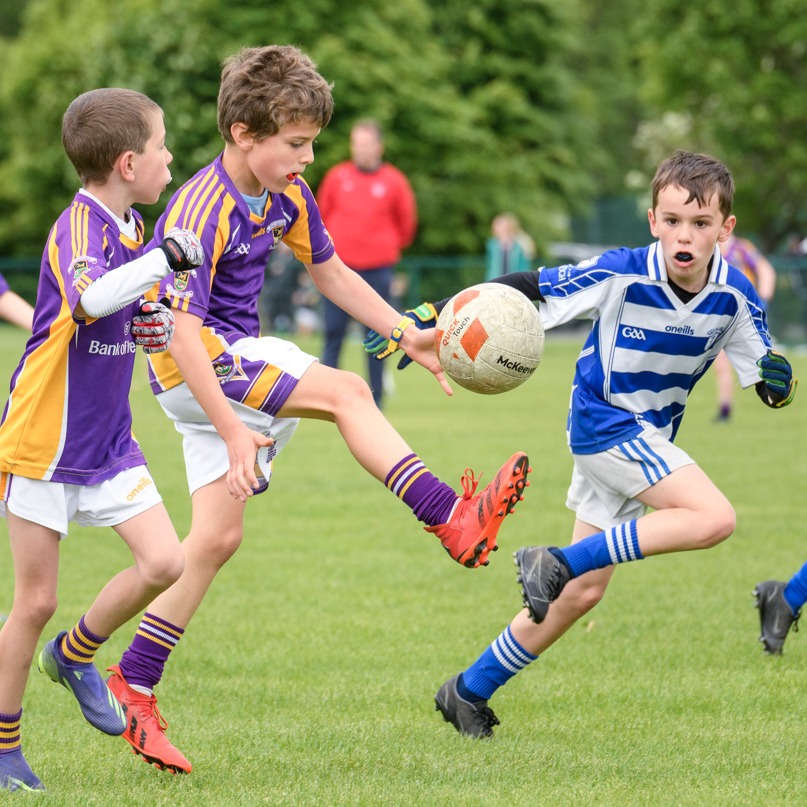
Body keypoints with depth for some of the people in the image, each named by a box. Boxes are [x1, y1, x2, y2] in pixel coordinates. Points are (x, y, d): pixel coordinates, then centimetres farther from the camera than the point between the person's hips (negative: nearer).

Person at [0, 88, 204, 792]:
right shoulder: (78, 229, -20)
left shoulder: (128, 226, 7)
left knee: (164, 563, -5)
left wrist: (148, 322, 4)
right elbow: (90, 298, -43)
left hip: (108, 443, 7)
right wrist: (164, 258, -39)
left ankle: (75, 655, 20)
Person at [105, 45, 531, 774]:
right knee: (344, 391, -23)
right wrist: (234, 431, -32)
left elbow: (330, 273, 18)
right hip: (196, 366, -8)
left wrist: (406, 334, 9)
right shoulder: (203, 210, -23)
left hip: (242, 360, 9)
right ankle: (453, 521, -24)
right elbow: (181, 331, -28)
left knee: (218, 536, 5)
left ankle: (135, 686, 11)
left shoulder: (286, 195, 2)